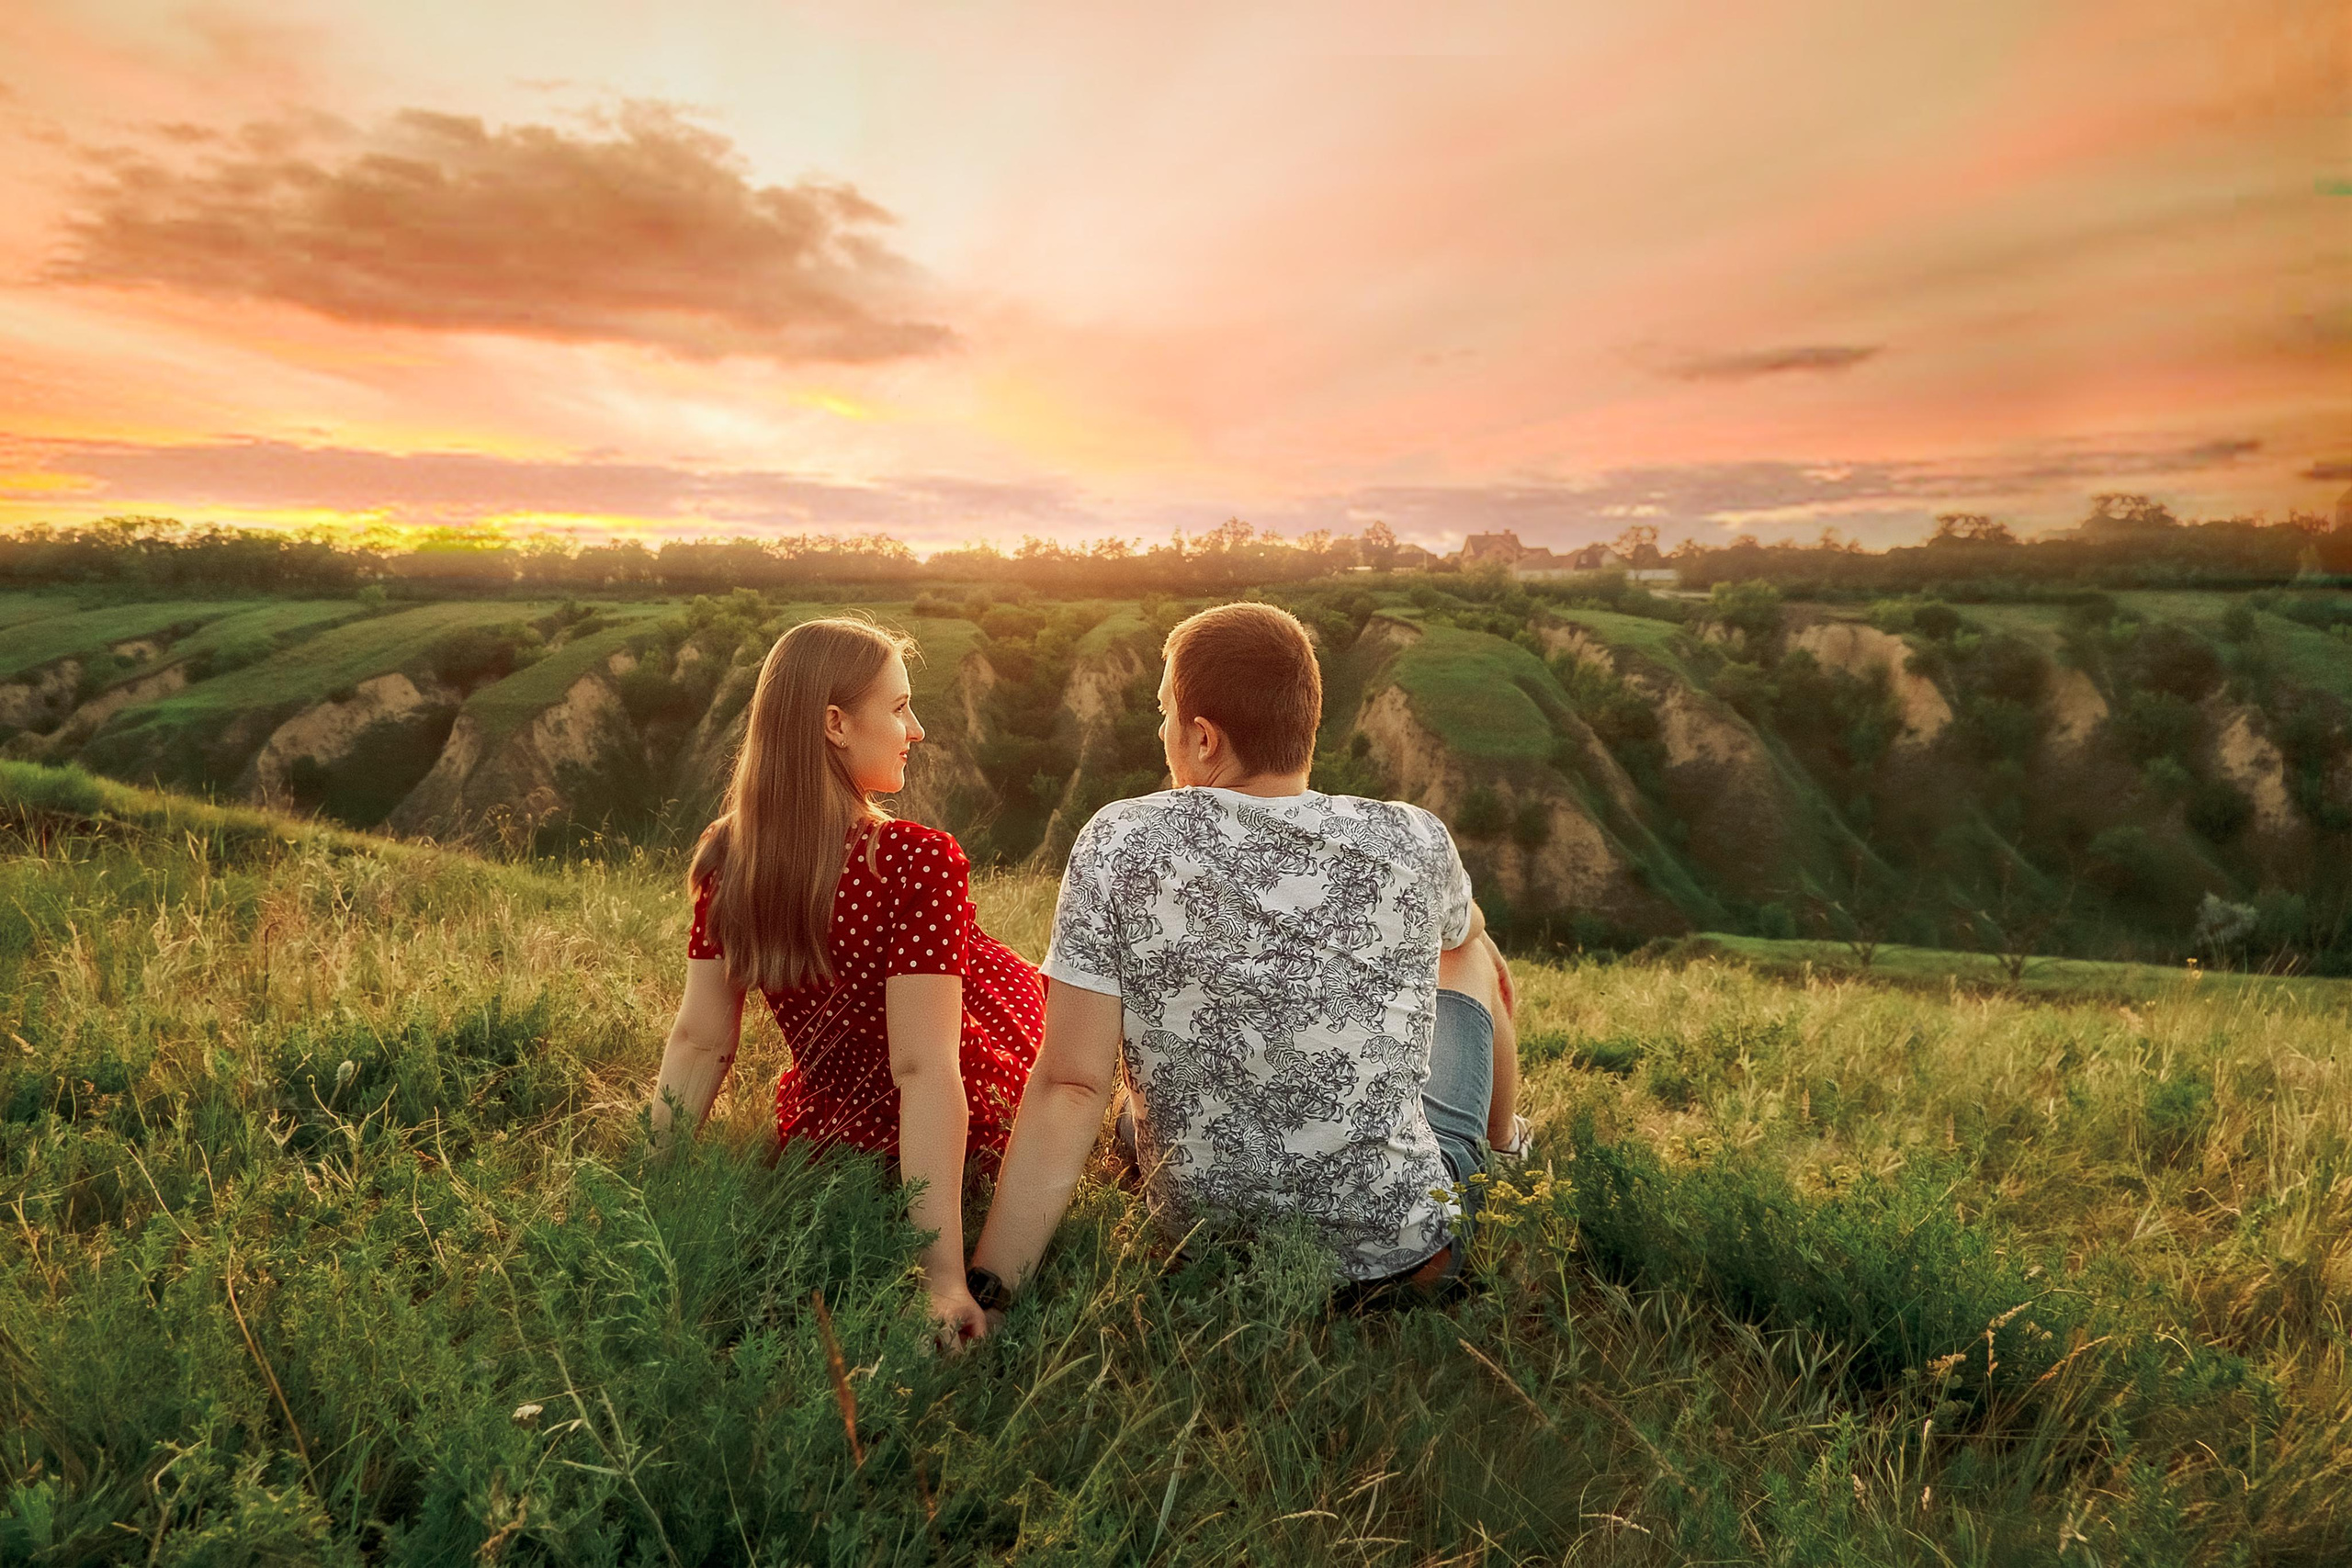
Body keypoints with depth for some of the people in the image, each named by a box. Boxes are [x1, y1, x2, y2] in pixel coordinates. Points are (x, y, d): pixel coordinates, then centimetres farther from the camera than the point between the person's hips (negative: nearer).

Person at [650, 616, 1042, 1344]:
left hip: (820, 1126, 6)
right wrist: (944, 1274, -31)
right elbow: (923, 1070, -32)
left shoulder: (725, 857, -10)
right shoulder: (919, 864, -28)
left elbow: (700, 1041, -6)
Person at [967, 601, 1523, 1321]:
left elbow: (1069, 1087, -21)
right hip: (1401, 1253, -1)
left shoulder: (1120, 844, -17)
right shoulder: (1415, 842, -14)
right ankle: (1503, 1152, 53)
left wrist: (983, 1291, -17)